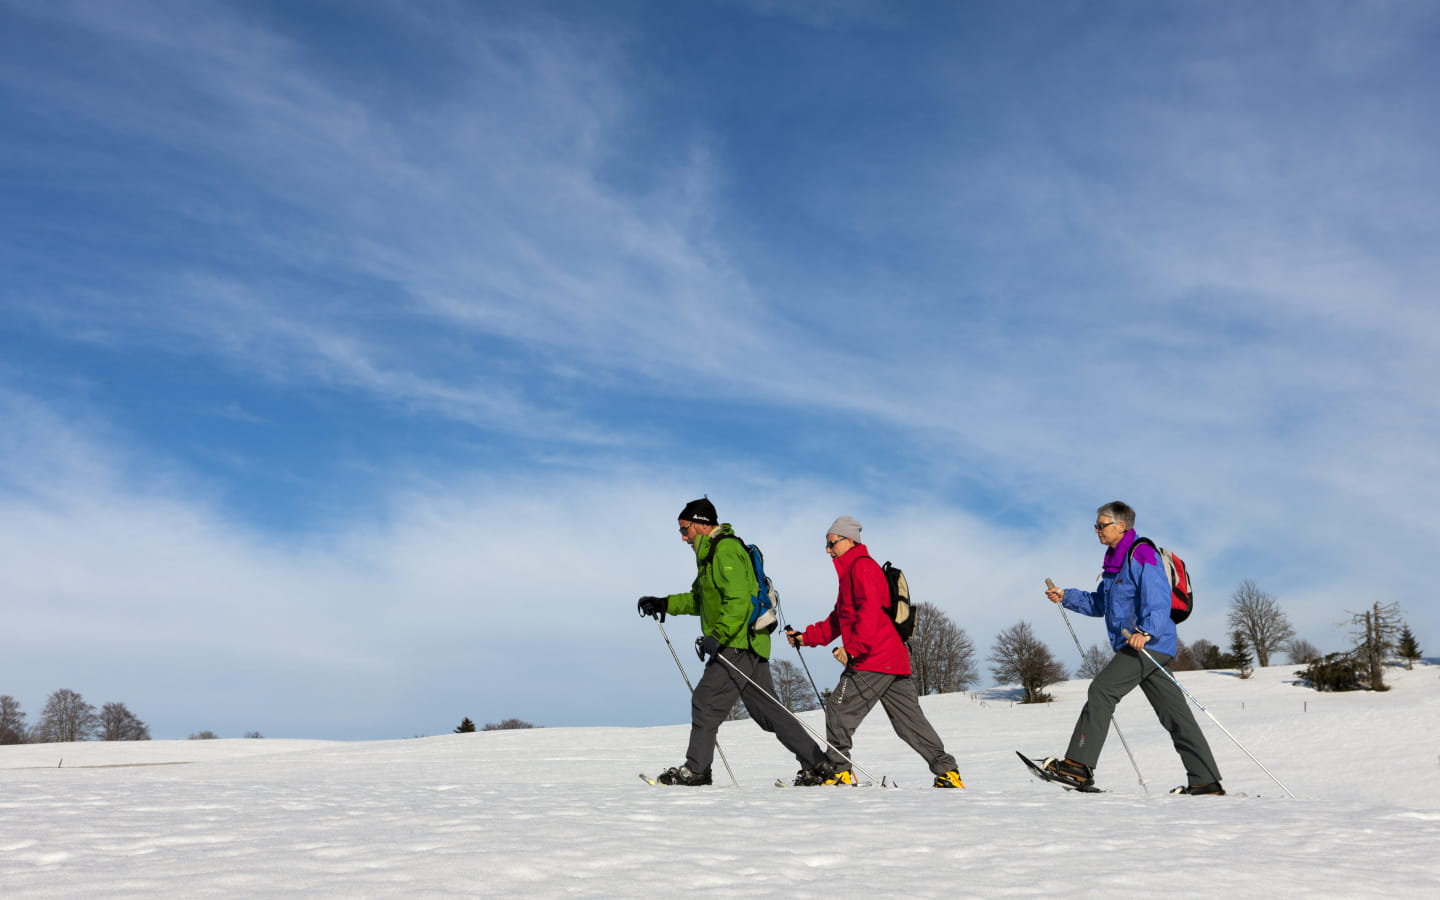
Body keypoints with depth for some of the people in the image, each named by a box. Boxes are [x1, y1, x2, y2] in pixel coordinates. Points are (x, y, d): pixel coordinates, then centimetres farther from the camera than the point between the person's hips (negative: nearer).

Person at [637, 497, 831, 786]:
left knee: (705, 701, -5)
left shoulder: (725, 550, -12)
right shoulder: (711, 553, 22)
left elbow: (738, 600, -23)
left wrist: (717, 635, -28)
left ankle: (695, 770, 3)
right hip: (748, 645, 10)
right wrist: (664, 605, 20)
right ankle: (816, 765, 12)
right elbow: (700, 599, 29)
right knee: (768, 709, 10)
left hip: (739, 645, -10)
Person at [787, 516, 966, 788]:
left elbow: (870, 611, -21)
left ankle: (840, 772, 1)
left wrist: (852, 648, -25)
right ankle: (947, 772, 9)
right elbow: (839, 619, 28)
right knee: (909, 719, 10)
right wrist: (807, 637, 20)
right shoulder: (852, 570, 26)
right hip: (894, 658, 10)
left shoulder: (862, 566, -6)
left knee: (838, 711, -3)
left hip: (873, 661, -10)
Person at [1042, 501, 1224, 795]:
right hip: (1135, 646, 10)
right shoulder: (1115, 561, 20)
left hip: (1151, 644, -10)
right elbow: (1099, 603, 29)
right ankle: (1206, 780, 13)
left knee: (1101, 689, -16)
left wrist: (1147, 631, -36)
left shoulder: (1141, 555, -9)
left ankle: (1078, 764, -17)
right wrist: (1067, 597, 17)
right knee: (1174, 714, 9)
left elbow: (1159, 599, -22)